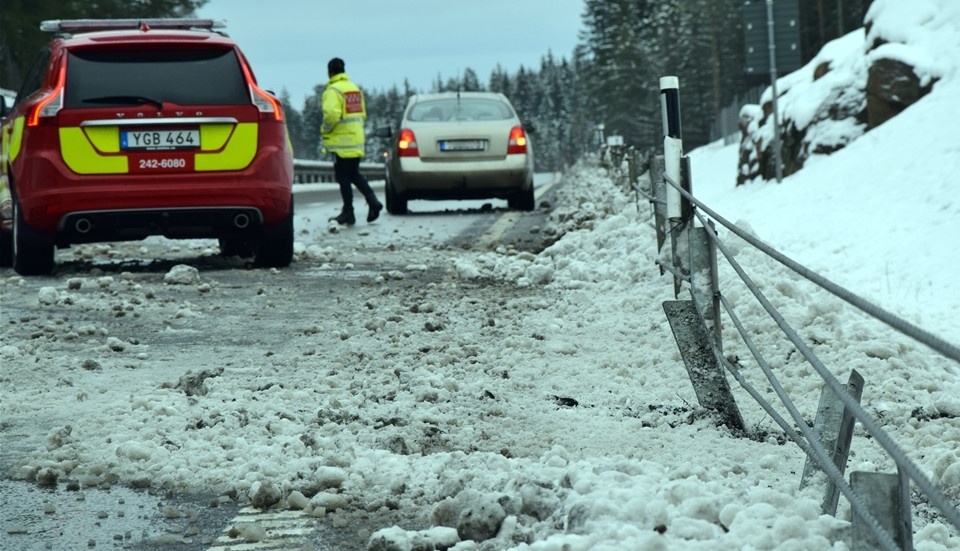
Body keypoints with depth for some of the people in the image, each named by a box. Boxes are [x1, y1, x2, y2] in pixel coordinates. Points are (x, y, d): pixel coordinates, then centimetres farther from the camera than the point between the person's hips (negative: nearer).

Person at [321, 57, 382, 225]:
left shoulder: (333, 90, -13)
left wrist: (325, 129, -9)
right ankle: (372, 200, 2)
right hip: (357, 140, 8)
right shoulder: (355, 89, 14)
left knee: (343, 178, -1)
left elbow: (331, 114, -25)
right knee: (354, 174, 18)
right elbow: (362, 114, 17)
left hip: (341, 142, -8)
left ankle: (348, 213, 2)